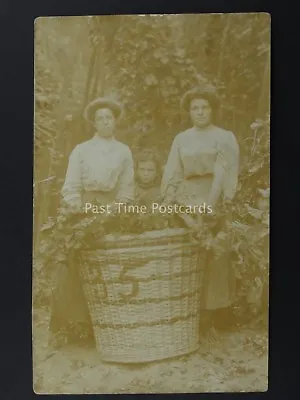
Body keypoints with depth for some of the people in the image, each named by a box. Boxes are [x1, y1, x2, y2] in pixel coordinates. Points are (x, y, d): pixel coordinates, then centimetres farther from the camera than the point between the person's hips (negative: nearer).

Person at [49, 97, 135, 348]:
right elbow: (71, 186, 4)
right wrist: (77, 209, -11)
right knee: (74, 266, -8)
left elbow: (127, 188, 9)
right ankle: (69, 325, 1)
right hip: (84, 211, 0)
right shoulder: (81, 150, 12)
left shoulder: (124, 151, 14)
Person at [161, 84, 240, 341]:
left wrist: (208, 210, -16)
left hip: (216, 206, -2)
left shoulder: (225, 138, 4)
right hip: (187, 205, 3)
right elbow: (171, 176, 6)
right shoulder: (181, 139, 13)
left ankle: (210, 319, 9)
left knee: (214, 259, -3)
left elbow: (225, 177, -7)